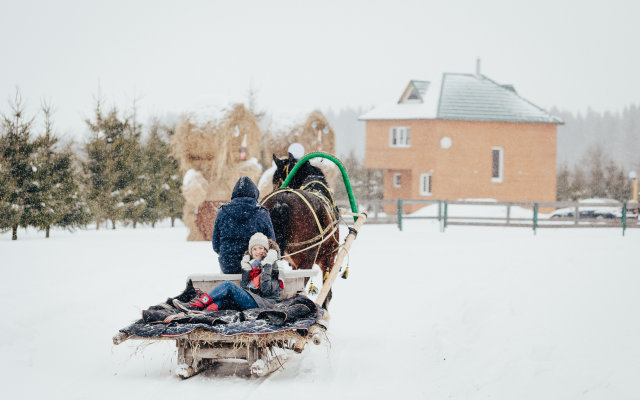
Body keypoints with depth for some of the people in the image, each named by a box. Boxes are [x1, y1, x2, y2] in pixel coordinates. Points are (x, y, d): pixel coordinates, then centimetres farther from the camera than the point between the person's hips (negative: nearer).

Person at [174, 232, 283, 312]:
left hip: (263, 303, -7)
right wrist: (246, 270, 3)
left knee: (228, 285, -21)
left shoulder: (271, 266, 8)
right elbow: (243, 287, 13)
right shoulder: (251, 263, 25)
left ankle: (196, 305, -29)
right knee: (224, 299, -21)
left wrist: (267, 267, -10)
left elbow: (266, 291, -10)